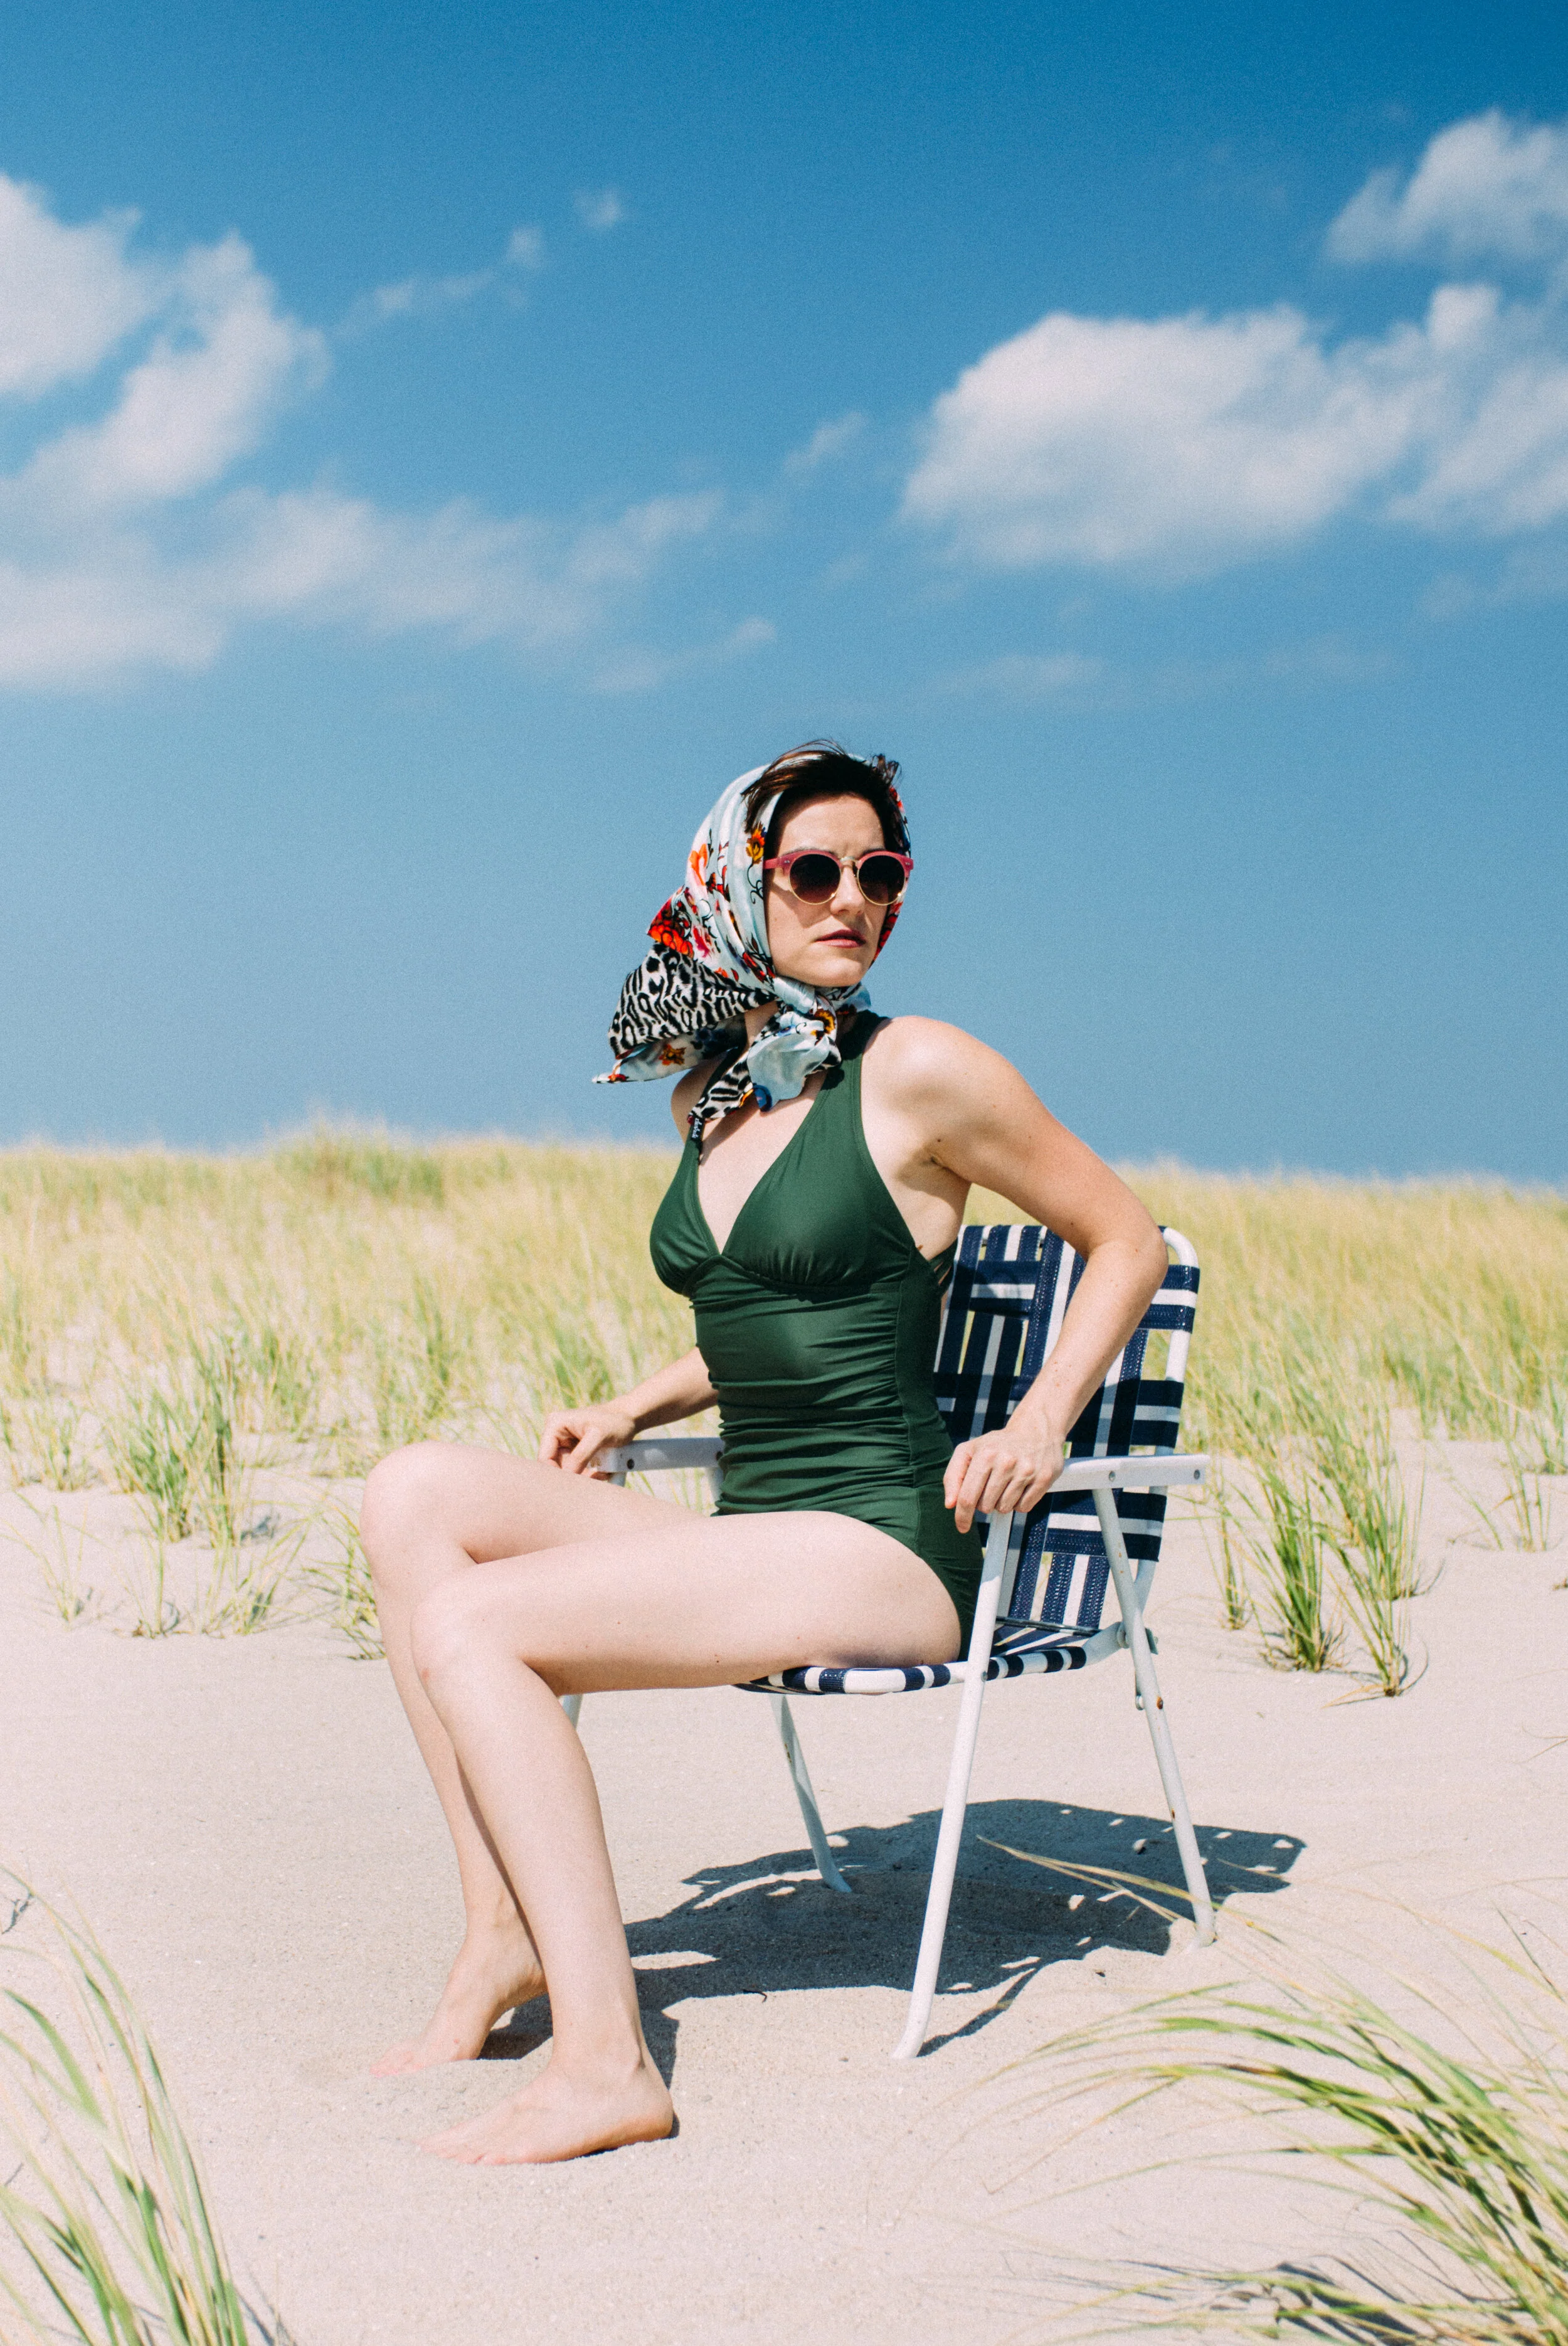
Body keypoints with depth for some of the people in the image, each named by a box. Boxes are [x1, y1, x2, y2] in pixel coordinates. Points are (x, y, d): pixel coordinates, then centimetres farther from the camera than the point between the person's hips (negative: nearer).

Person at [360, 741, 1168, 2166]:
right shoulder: (713, 1088, 15)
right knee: (419, 1490, -10)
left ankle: (606, 2057, -23)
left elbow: (1127, 1242, 2)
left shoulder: (919, 1071, -6)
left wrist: (1038, 1427, -9)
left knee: (469, 1624, -21)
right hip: (745, 1540, 7)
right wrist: (634, 1409, 13)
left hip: (881, 1552, -7)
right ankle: (508, 1929, -12)